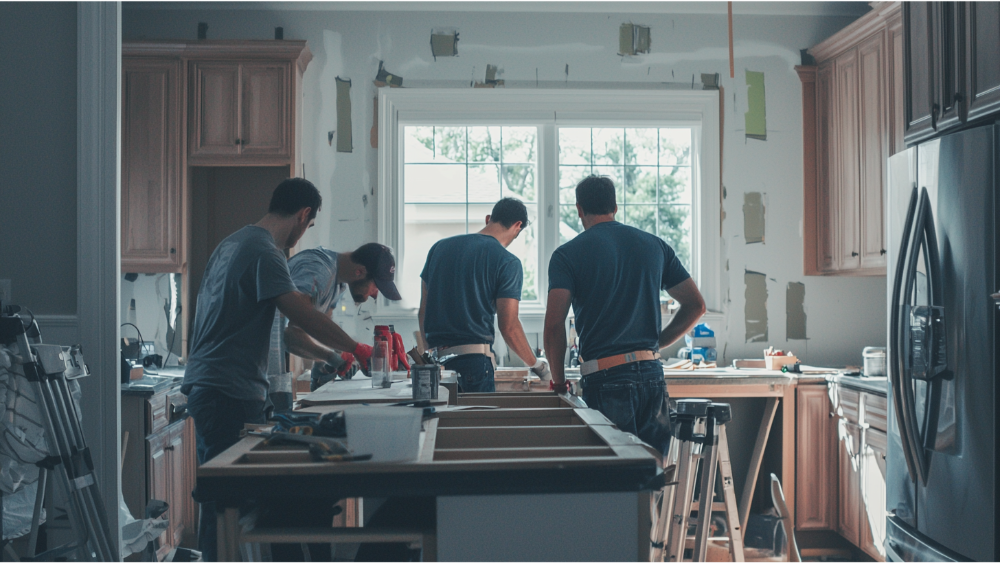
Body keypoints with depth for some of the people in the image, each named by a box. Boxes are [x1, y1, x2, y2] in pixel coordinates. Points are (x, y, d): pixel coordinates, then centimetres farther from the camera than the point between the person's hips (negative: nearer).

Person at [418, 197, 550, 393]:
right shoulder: (508, 263, -4)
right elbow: (509, 327, -8)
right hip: (474, 360, -5)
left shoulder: (440, 247, 13)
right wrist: (536, 364, 6)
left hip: (436, 356, 5)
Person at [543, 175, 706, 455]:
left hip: (604, 380, -4)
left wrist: (558, 380, 3)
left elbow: (554, 325, -10)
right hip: (652, 375, 4)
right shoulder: (655, 245, 12)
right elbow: (696, 305, 13)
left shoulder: (568, 255, -1)